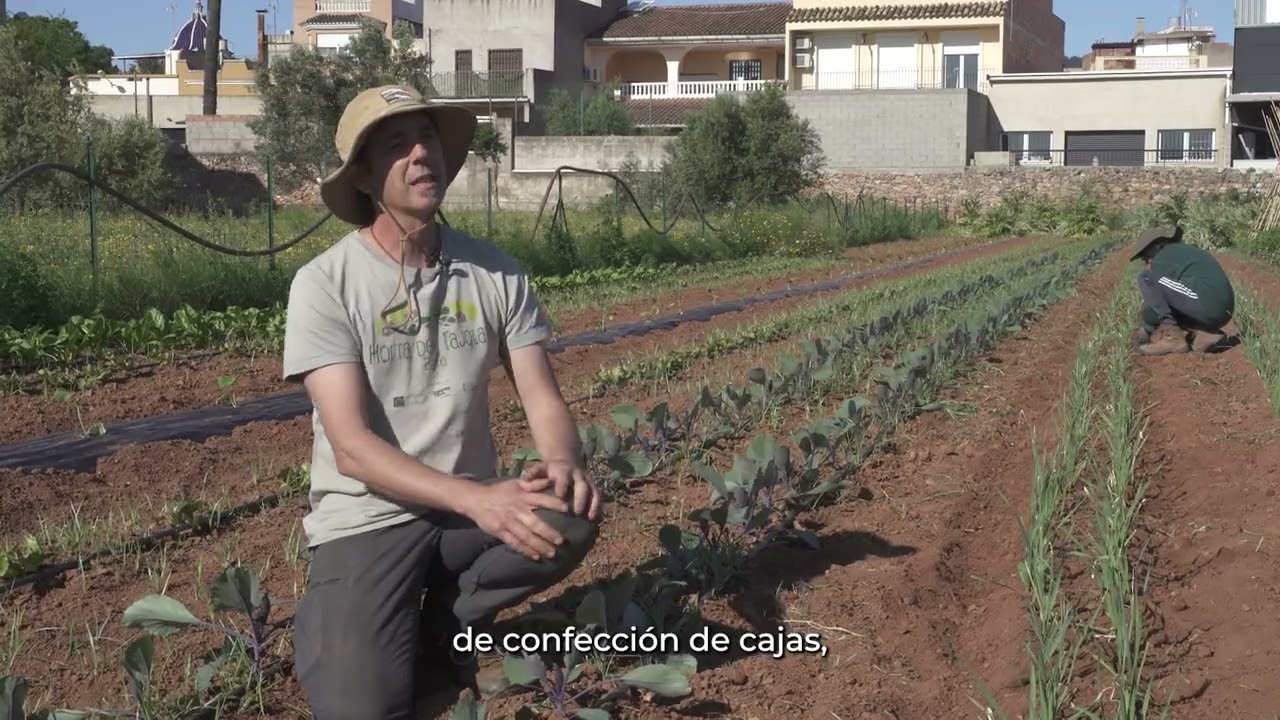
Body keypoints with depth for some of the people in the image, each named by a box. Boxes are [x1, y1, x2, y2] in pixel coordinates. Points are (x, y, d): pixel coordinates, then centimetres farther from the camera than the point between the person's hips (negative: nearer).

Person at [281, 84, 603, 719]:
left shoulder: (494, 271, -1)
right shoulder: (325, 283, -13)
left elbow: (543, 400, -3)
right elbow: (352, 448, -20)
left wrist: (563, 462, -28)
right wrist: (476, 499, -33)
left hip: (471, 506, 4)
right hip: (368, 518, -4)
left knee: (573, 515, -28)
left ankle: (450, 625, 1)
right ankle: (336, 626, 13)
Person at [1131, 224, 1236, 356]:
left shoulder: (1161, 259, 1)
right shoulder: (1186, 251, 28)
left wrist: (1146, 329, 17)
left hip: (1204, 305, -9)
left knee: (1145, 278, -4)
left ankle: (1171, 337, -9)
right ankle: (1205, 333, 6)